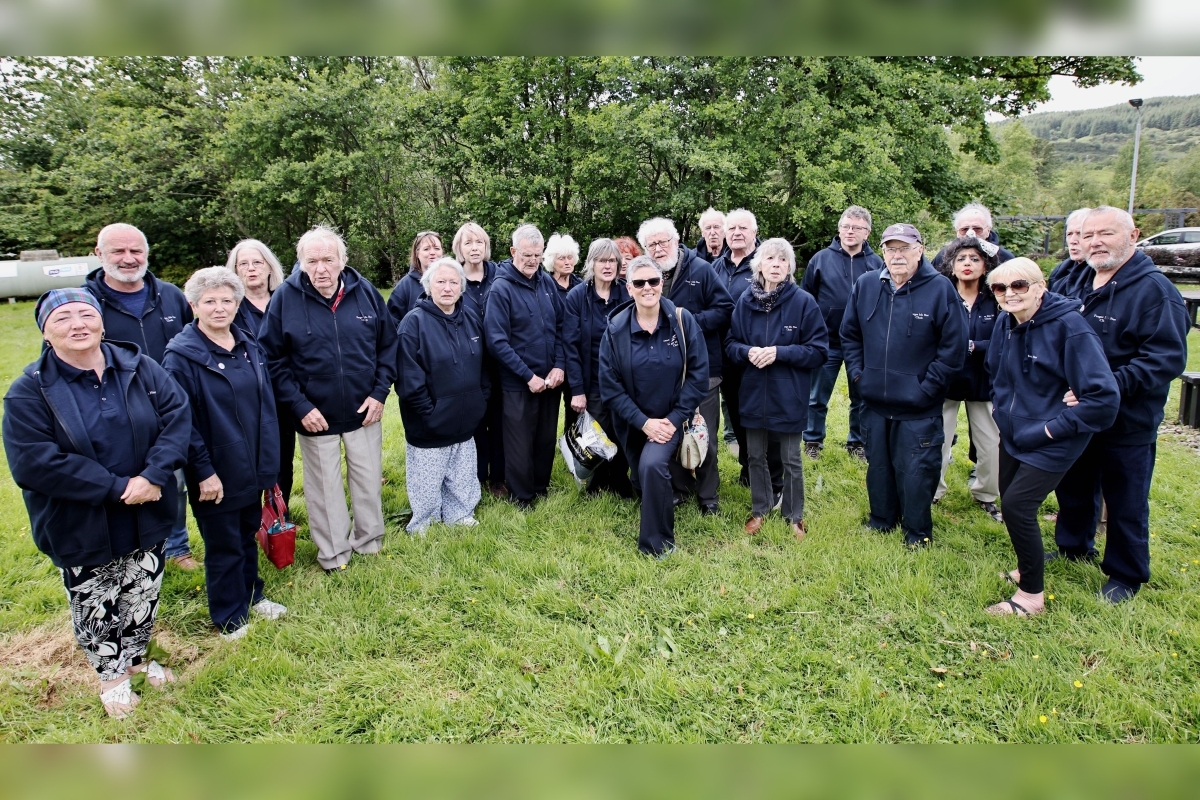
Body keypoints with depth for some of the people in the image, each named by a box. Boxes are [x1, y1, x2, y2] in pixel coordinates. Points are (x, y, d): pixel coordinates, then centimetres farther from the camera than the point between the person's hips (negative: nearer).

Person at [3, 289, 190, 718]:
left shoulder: (139, 367, -4)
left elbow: (177, 414, -10)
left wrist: (153, 476, -24)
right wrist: (117, 487, -23)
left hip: (146, 519, 3)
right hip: (81, 529, -2)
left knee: (143, 595, 19)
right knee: (95, 608, 15)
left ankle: (135, 657, 45)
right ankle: (112, 674, 39)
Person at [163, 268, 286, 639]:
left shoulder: (249, 345, 4)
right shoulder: (182, 354, -15)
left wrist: (269, 459, 9)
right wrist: (203, 470, -18)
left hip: (252, 467, 6)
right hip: (215, 473, -6)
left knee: (248, 533, 21)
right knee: (223, 545, 9)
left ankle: (251, 595, 41)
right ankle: (230, 616, 28)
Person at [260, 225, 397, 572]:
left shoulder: (365, 292, -6)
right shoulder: (286, 297, -11)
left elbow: (388, 344, 3)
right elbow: (272, 359, -8)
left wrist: (380, 392, -5)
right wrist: (299, 406, -13)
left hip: (364, 411, 2)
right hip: (315, 415, -1)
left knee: (369, 480, 16)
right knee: (324, 489, 13)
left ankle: (369, 540, 39)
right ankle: (333, 553, 31)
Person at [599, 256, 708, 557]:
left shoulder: (683, 320, -12)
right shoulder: (616, 329, -9)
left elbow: (698, 374, -9)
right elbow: (609, 385, -8)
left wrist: (675, 419, -16)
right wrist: (643, 422, -16)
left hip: (671, 419, -2)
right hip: (634, 422, 3)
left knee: (653, 465, -27)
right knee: (644, 483, 15)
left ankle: (657, 542, -9)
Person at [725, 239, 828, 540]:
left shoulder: (804, 302, -10)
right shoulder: (745, 301, 0)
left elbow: (818, 350, -9)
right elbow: (730, 344, 6)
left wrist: (779, 352, -20)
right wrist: (747, 352, -15)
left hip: (788, 396, -3)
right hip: (752, 393, 3)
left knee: (791, 460, 11)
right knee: (756, 456, 15)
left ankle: (794, 516, 29)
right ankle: (759, 509, 34)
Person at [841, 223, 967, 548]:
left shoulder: (940, 288, -11)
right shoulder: (865, 285, 1)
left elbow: (954, 347, -9)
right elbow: (849, 334, 12)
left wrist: (927, 387, -11)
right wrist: (857, 372, 4)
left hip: (918, 408, -4)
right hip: (874, 401, 4)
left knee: (915, 472, 6)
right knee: (878, 466, 18)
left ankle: (917, 532, 25)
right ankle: (881, 520, 38)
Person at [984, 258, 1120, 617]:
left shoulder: (1069, 327, -22)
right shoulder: (1006, 323, 0)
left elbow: (1105, 396, -24)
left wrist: (1056, 426, -20)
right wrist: (1000, 406, 11)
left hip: (1051, 443, -7)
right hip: (1013, 435, 7)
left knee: (1017, 505, -12)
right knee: (1009, 501, 14)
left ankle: (1032, 596, 4)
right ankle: (1026, 569, 37)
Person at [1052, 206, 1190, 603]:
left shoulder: (1155, 290, -16)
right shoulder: (1078, 284, 7)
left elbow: (1168, 358, -24)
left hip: (1128, 422, -7)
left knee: (1126, 503, 8)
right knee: (1074, 488, 21)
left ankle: (1126, 575, 25)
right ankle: (1073, 547, 42)